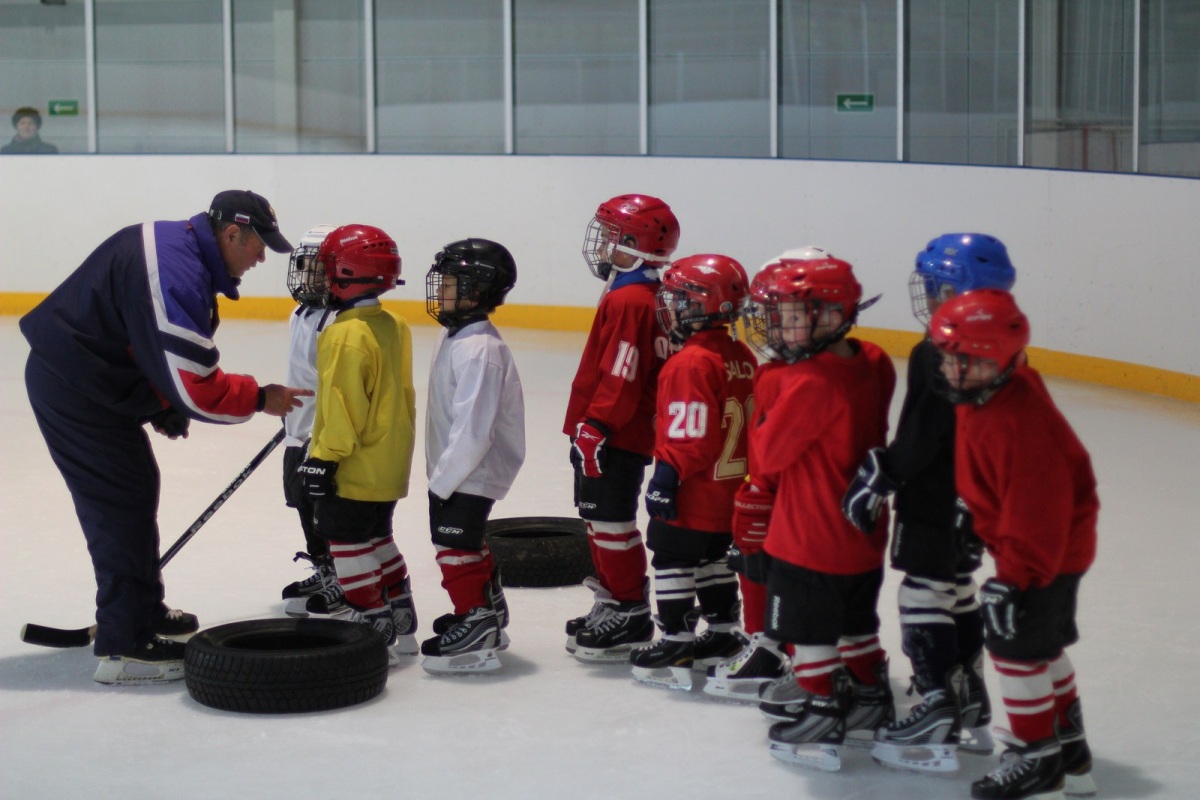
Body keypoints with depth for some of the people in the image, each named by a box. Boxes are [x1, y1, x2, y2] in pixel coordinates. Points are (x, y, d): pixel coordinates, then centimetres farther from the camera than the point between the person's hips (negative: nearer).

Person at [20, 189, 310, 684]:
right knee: (124, 504, -8)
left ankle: (141, 611, 36)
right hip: (75, 390, -11)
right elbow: (196, 389, -26)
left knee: (136, 491, 20)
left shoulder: (177, 246, 7)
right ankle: (124, 647, -5)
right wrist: (261, 399, -13)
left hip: (83, 376, 11)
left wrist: (164, 405, 14)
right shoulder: (177, 274, -26)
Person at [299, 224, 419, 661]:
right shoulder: (393, 327, 8)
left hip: (357, 466, -10)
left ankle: (371, 620, 1)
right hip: (390, 460, 10)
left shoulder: (347, 335, -21)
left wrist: (325, 457, -19)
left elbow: (342, 403, -23)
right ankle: (401, 623, 25)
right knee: (377, 536, 20)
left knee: (347, 539, 0)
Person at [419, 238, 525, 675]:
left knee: (456, 547, -7)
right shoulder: (453, 336, 8)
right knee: (470, 545, 21)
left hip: (472, 472, -10)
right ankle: (488, 614, 36)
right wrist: (439, 473, 16)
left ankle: (476, 632, 0)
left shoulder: (479, 349, -25)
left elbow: (473, 427, -27)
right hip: (454, 469, 10)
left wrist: (443, 480, -21)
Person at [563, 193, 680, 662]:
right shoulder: (641, 295, 14)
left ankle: (630, 614, 2)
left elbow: (620, 377, -24)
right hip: (615, 435, 11)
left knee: (611, 521, -4)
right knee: (598, 518, 18)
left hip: (615, 437, -11)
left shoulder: (629, 302, -20)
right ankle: (610, 604, 28)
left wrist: (595, 427, -22)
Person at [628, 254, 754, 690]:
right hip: (730, 489, 9)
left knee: (672, 560, 1)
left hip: (693, 492, -9)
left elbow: (692, 433, -25)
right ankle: (725, 635, 27)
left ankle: (677, 644, 3)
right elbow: (752, 422, 15)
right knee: (713, 560, 21)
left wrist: (668, 473, -20)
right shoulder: (741, 357, 7)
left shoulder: (691, 363, -21)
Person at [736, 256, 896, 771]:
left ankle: (820, 718, 10)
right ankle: (869, 696, 38)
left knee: (808, 630, 4)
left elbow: (769, 454, -18)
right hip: (862, 533, 9)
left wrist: (764, 413, 1)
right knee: (855, 622, 24)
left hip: (811, 539, -9)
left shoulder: (809, 383, -26)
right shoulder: (870, 365, 0)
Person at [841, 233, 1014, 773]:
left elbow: (920, 437, -24)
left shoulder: (938, 356, -21)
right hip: (970, 503, 10)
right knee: (959, 596, 19)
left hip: (935, 506, -10)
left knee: (924, 598, -4)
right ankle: (971, 714, 28)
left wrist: (880, 473, -15)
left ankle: (937, 716, -5)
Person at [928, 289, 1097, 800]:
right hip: (1054, 545, 10)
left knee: (1015, 645, -4)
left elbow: (1034, 508, -30)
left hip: (1044, 552, -10)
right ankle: (1068, 747, 36)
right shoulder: (979, 397, -2)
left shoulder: (1019, 418, -32)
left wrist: (1015, 577, -27)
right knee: (1044, 646, 21)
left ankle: (1036, 756, 10)